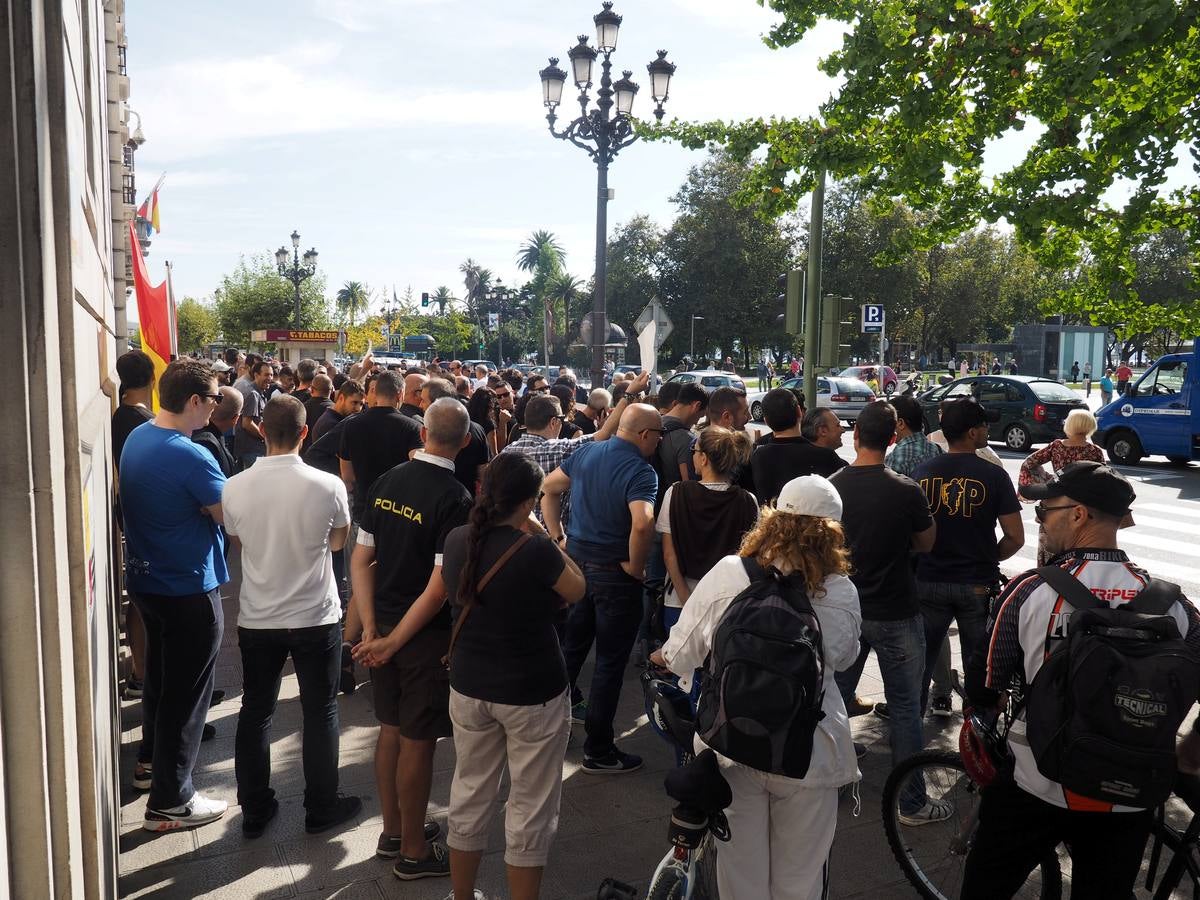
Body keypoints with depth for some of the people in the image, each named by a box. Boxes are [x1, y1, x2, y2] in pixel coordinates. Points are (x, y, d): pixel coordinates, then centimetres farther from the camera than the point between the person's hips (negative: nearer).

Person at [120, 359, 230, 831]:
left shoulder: (136, 438, 1)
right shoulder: (192, 458, -26)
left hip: (146, 578, 9)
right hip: (189, 588, -9)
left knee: (161, 672, 26)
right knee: (187, 689, 3)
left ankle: (151, 756, 44)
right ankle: (169, 801, 12)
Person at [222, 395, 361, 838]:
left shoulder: (235, 488, -11)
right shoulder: (328, 486, -17)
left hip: (257, 619, 2)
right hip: (316, 618, -2)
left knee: (255, 713, 17)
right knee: (320, 713, 13)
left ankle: (254, 811, 28)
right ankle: (321, 808, 25)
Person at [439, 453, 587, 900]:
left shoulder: (456, 540, -6)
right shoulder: (534, 550, -23)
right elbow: (577, 591, -5)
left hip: (468, 688, 6)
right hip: (532, 695, -6)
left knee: (469, 798, 21)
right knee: (529, 811, 11)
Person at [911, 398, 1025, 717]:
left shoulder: (922, 472, -3)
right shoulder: (993, 475, -9)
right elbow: (1015, 538, -9)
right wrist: (989, 560, 9)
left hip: (928, 581, 2)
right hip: (978, 584, -2)